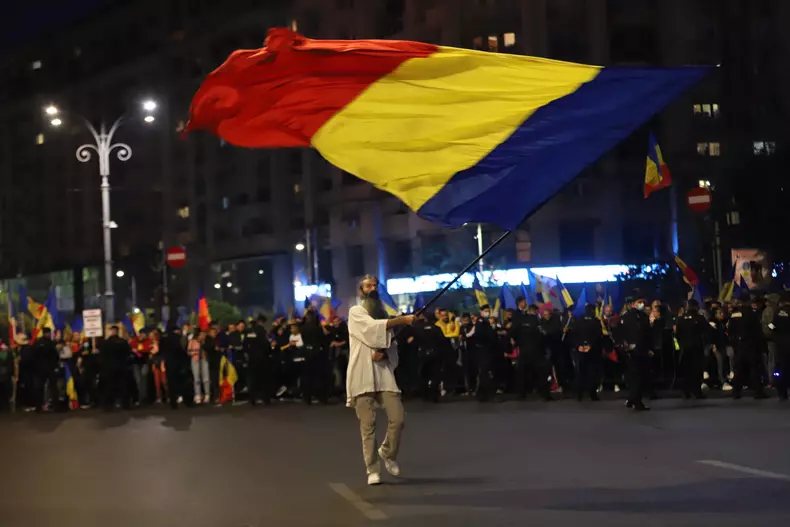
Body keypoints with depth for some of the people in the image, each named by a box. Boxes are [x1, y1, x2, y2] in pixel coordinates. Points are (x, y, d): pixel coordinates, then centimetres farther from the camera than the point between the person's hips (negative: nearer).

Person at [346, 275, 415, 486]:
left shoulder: (383, 314, 19)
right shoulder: (355, 312, 1)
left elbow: (391, 345, 17)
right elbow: (374, 327, -18)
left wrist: (384, 353, -7)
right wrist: (403, 319, -25)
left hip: (384, 372, 5)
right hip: (362, 374, -4)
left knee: (397, 418, -7)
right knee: (368, 424, -5)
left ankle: (388, 452, 19)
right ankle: (372, 469, 2)